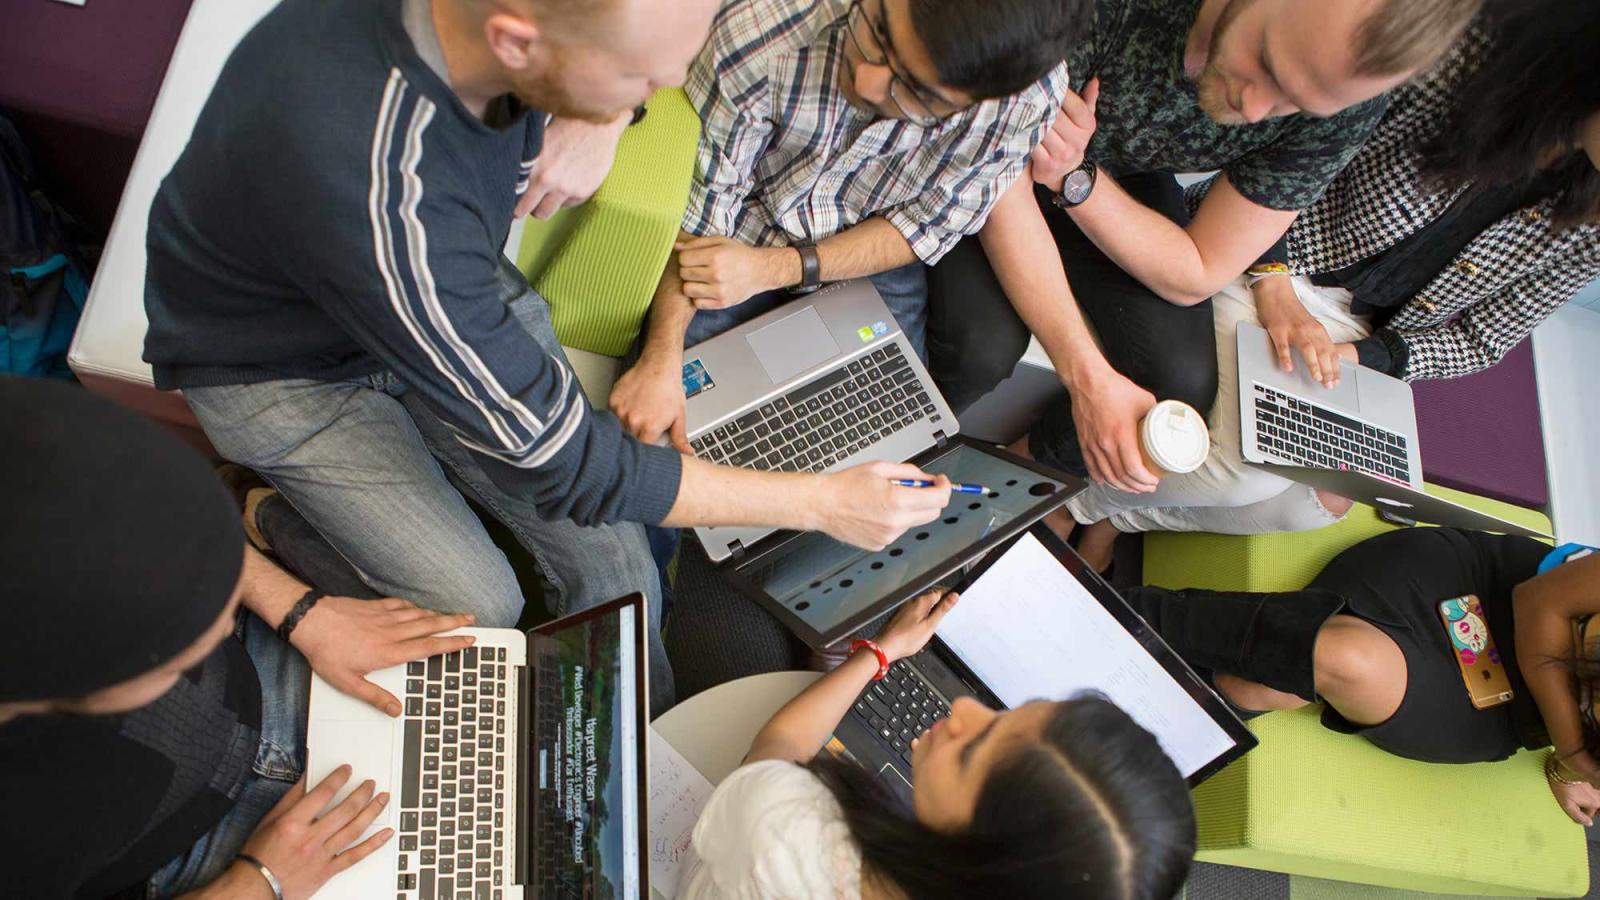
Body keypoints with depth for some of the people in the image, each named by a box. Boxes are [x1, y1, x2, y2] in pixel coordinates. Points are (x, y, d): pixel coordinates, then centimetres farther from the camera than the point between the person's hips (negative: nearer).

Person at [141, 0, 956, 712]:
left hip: (443, 290, 5)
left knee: (608, 551, -6)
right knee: (478, 608, -14)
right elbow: (561, 464, -33)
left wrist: (599, 124, -16)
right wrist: (819, 501, -26)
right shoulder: (385, 195, -45)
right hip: (284, 365, -5)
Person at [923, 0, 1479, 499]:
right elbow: (998, 176, -31)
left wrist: (1073, 176, -32)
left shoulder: (1345, 107, -24)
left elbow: (1192, 278, -16)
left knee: (1183, 386, -16)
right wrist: (1087, 375, -39)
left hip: (1124, 184, 3)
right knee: (983, 346, -28)